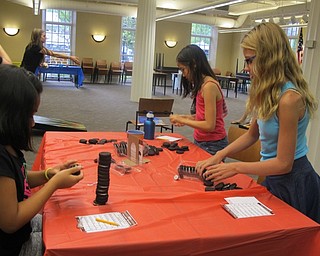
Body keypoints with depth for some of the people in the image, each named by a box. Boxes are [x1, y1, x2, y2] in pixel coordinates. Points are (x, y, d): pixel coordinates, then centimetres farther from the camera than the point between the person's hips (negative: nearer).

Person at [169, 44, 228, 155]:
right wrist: (189, 118, 2)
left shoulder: (209, 86, -20)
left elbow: (209, 125, -21)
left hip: (212, 146, -8)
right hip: (201, 142, 8)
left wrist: (182, 120, -13)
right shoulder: (202, 84, 7)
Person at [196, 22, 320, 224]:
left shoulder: (289, 98, -26)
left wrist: (235, 167, -17)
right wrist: (219, 156, 0)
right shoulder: (270, 93, 2)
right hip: (274, 180, 8)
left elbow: (283, 163, -23)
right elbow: (252, 135, 11)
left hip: (294, 183, -8)